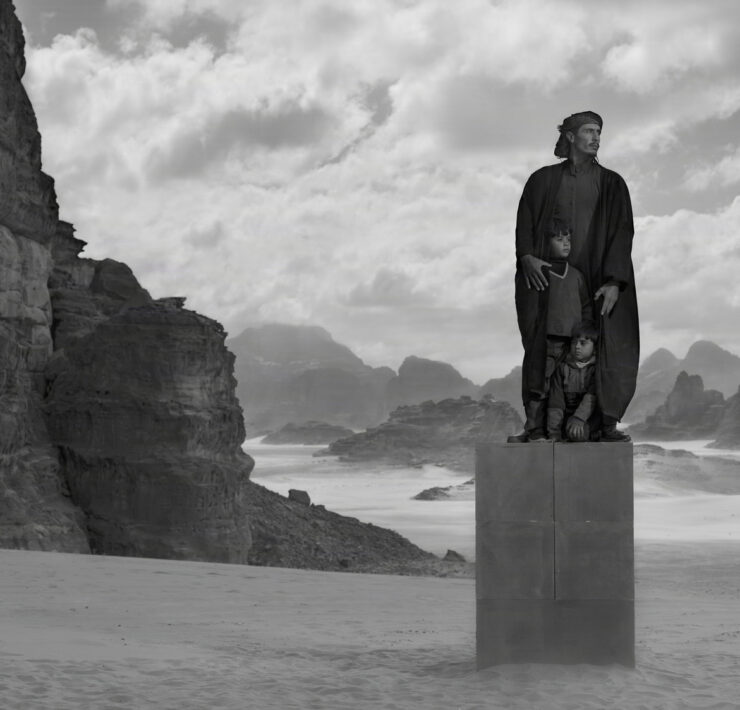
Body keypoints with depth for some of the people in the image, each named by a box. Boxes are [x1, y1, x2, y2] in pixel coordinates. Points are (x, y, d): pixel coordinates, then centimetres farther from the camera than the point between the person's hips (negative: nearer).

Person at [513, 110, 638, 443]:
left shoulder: (611, 184, 7)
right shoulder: (543, 179, 9)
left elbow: (622, 232, -2)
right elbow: (525, 221, 3)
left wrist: (614, 281, -14)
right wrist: (527, 256, -17)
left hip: (598, 277, 0)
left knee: (608, 349, -8)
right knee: (543, 348, -8)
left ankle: (608, 423, -4)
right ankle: (535, 421, -9)